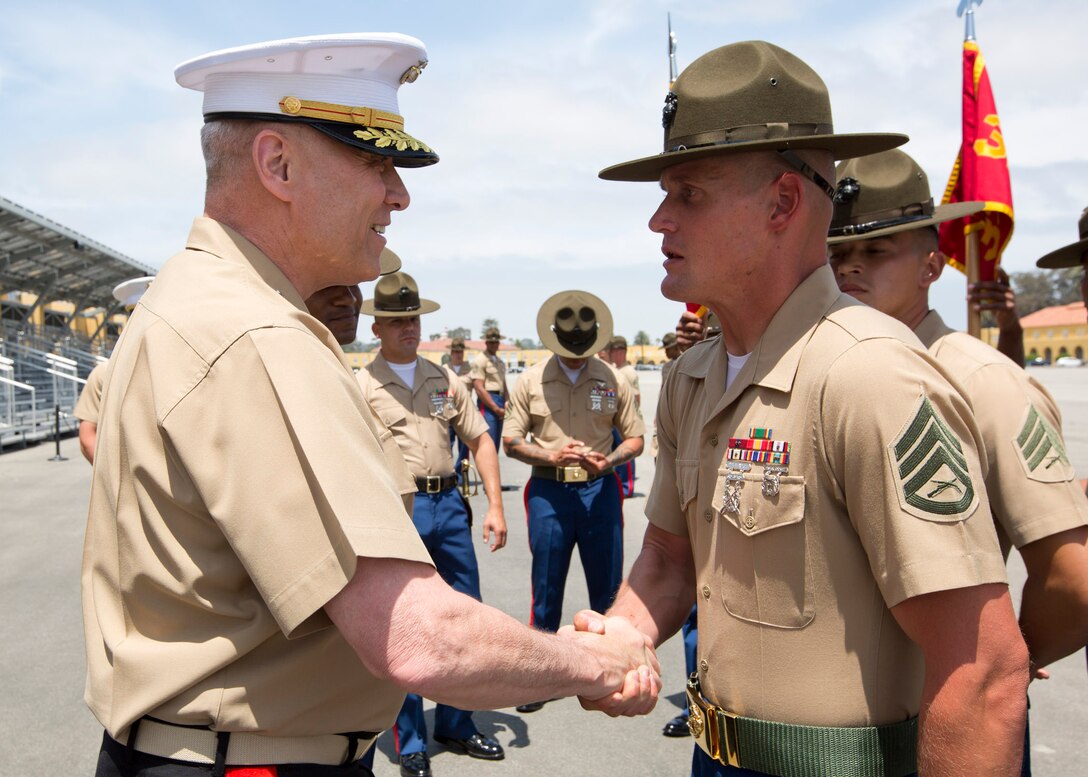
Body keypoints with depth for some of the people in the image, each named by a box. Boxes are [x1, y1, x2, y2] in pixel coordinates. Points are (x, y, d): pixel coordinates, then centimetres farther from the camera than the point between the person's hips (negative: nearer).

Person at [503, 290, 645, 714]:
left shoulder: (613, 381, 2)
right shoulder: (531, 381, 1)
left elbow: (635, 437, 7)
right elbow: (511, 441, 3)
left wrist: (608, 460, -13)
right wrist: (551, 456, -13)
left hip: (600, 489, 1)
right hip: (548, 491, 0)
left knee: (607, 587, 8)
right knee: (546, 588, 7)